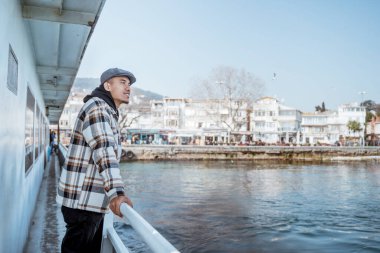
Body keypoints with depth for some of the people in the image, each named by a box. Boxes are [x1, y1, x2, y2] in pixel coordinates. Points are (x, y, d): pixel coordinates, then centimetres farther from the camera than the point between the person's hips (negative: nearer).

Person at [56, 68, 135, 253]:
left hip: (93, 202, 10)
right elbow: (104, 150, -29)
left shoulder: (108, 112, 20)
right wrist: (116, 192, -41)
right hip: (82, 201, -10)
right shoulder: (97, 107, -13)